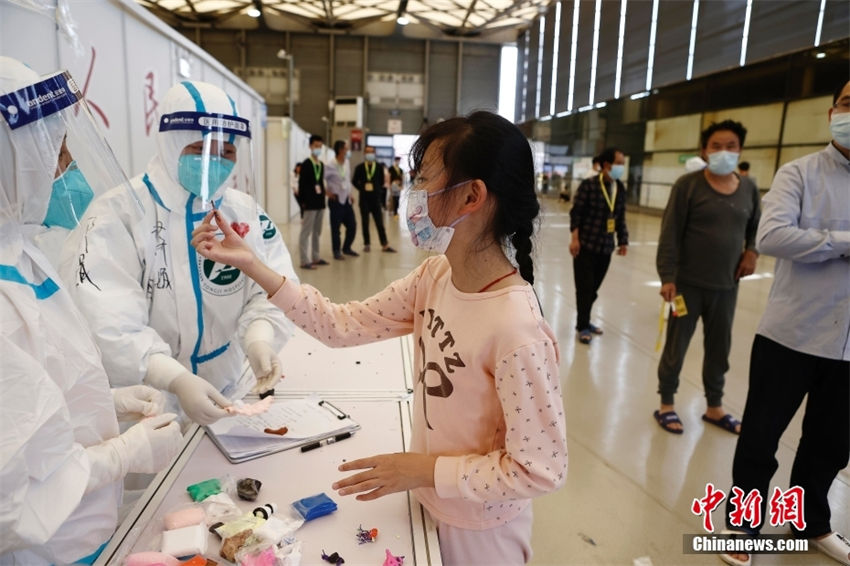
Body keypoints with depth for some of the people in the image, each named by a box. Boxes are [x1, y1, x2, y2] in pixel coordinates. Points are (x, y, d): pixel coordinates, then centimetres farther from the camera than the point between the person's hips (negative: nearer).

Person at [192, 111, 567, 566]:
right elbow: (342, 325, -6)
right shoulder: (435, 277, -10)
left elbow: (540, 469, -25)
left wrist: (422, 469, -21)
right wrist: (249, 264, -10)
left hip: (478, 529, -6)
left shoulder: (515, 330, -33)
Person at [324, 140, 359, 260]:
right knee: (336, 227, 3)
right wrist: (327, 192, -12)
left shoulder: (346, 162, 6)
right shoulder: (331, 165, -14)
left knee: (352, 225, 10)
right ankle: (336, 251, 15)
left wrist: (350, 193, 14)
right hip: (336, 199, -7)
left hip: (346, 199, 7)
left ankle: (346, 248, 27)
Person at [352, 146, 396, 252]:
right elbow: (354, 181, 9)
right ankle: (366, 244, 15)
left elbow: (382, 181, 8)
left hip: (376, 198, 0)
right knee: (365, 223, 7)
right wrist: (362, 188, 1)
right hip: (364, 199, 1)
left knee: (379, 223, 1)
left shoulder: (379, 167, 3)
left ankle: (385, 245, 5)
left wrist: (380, 190, -1)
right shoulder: (359, 167, 2)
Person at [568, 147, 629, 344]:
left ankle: (584, 321, 29)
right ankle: (583, 327, 15)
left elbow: (620, 218, 13)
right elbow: (576, 212, -11)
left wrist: (622, 240, 10)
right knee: (585, 287, 1)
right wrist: (575, 238, -17)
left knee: (594, 288, 12)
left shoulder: (620, 188, 7)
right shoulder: (589, 185, -11)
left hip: (606, 247, 5)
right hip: (586, 245, -5)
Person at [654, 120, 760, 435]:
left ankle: (714, 407, 33)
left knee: (719, 348, 15)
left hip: (727, 286, 5)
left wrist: (752, 251, 2)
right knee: (676, 346, 7)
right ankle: (666, 405, 24)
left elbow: (756, 227, 21)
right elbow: (670, 233, -12)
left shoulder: (748, 189, 5)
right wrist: (667, 277, -16)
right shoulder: (688, 185, -9)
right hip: (688, 283, -4)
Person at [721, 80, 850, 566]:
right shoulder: (800, 174, -6)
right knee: (761, 436, 9)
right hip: (790, 334, -4)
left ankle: (811, 523, 43)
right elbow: (772, 236, -22)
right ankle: (745, 524, 30)